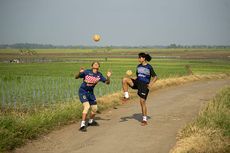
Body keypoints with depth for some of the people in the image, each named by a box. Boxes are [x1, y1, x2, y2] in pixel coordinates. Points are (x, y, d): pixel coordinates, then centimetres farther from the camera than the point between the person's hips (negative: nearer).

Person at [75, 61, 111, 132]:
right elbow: (76, 77, -11)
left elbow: (107, 82, 3)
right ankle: (82, 125, -21)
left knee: (94, 108, 13)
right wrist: (80, 72, -32)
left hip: (90, 92, 6)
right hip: (83, 91, -6)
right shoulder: (86, 72, -15)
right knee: (87, 106, -25)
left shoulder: (99, 75, -2)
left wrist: (108, 77, -17)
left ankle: (91, 121, 41)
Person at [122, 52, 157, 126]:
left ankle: (144, 120, 5)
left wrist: (151, 83, -16)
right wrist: (132, 80, 2)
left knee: (142, 101, -6)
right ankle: (126, 96, -8)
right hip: (137, 82, 5)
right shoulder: (138, 66, 11)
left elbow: (155, 77, -1)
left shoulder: (149, 67, -6)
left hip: (144, 85, -5)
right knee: (124, 80, -18)